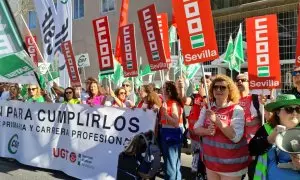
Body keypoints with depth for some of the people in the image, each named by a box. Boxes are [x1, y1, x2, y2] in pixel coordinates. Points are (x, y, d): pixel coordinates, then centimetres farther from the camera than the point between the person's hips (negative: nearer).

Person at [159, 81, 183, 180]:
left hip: (172, 135, -9)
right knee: (167, 163, 22)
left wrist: (165, 113, -26)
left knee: (171, 165, -1)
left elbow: (176, 123, -24)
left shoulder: (174, 104, -16)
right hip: (165, 133, 9)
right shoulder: (165, 103, 9)